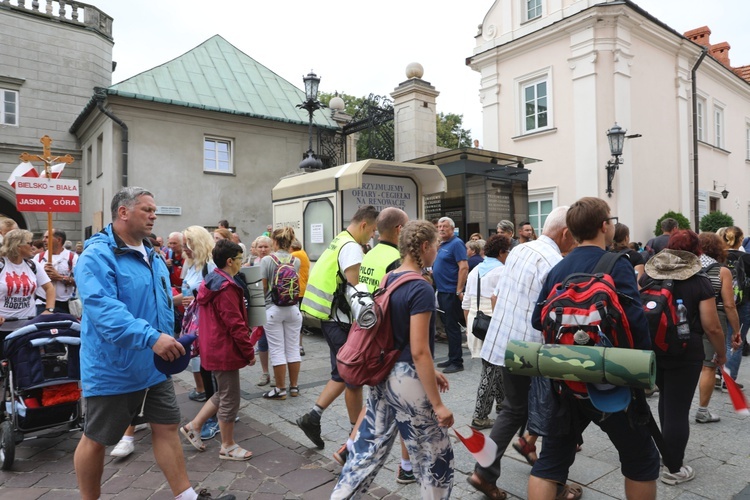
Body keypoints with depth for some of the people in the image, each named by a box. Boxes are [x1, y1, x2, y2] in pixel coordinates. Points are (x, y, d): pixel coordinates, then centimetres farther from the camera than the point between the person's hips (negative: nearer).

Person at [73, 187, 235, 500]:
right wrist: (151, 337, -40)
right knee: (96, 439, 12)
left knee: (167, 427, 11)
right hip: (112, 369, -7)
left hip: (154, 366, 7)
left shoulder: (152, 257, 10)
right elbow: (102, 308, -32)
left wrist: (168, 341, 15)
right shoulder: (98, 255, -17)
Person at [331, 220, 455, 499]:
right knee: (435, 457, 12)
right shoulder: (421, 289, -19)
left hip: (383, 375, 8)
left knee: (370, 447, 19)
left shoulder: (388, 281, 6)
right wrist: (437, 404, -16)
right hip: (407, 379, -8)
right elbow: (419, 351, -22)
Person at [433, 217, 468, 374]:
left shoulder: (456, 243, -12)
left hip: (451, 292, -9)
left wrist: (459, 291, -22)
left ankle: (457, 362, 5)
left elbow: (464, 267, -19)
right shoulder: (441, 245, 14)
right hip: (442, 291, 9)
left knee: (452, 326, -4)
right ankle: (452, 358, 24)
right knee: (447, 325, 14)